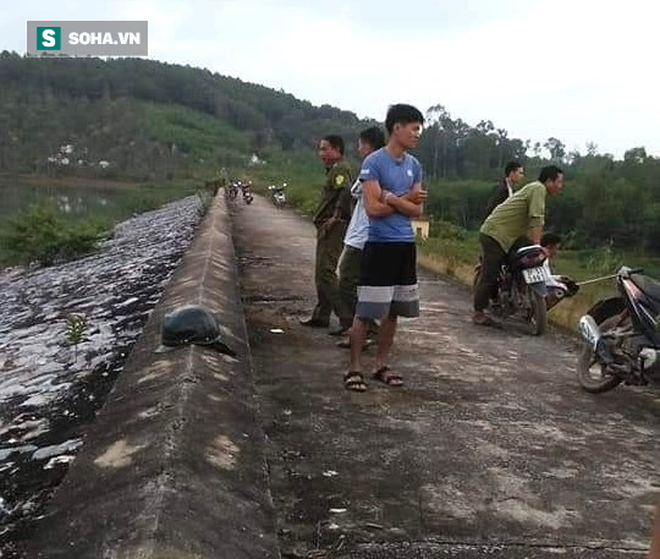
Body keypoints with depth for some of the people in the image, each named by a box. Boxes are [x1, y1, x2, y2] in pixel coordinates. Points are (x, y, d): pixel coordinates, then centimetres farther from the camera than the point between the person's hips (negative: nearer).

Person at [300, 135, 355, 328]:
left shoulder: (340, 169, -12)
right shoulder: (334, 169, 22)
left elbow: (346, 191, -29)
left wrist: (336, 216, -24)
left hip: (334, 227, -11)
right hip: (327, 228, 11)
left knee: (326, 272, -14)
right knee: (322, 272, 15)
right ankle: (321, 315, 24)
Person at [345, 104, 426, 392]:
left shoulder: (414, 165, 11)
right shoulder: (373, 162, -9)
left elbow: (417, 210, 5)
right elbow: (373, 208, -16)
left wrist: (392, 199, -12)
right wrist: (406, 200, -6)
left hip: (406, 246, 7)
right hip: (380, 245, -7)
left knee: (393, 311, 12)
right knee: (365, 311, -3)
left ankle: (380, 365, 24)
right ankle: (354, 368, 8)